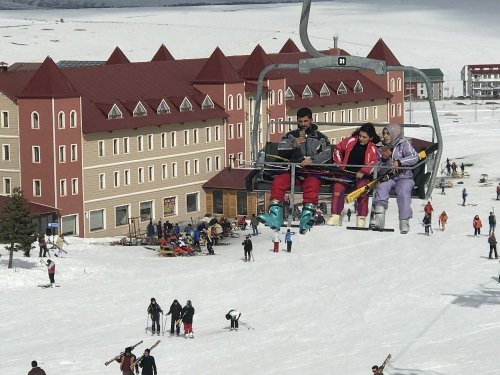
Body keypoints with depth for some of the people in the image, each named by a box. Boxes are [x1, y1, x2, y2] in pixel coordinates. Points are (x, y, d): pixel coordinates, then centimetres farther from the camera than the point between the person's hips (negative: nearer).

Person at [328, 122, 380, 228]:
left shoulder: (372, 148, 0)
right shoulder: (350, 141, 4)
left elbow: (373, 163, -8)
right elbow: (338, 149, 14)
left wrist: (363, 172, -21)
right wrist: (338, 164, 5)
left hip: (361, 175, -1)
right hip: (346, 172, 1)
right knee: (338, 185, -26)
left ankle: (361, 218, -22)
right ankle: (335, 216, -26)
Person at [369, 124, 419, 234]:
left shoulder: (404, 144, -1)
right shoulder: (383, 147, 13)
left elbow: (414, 157, -18)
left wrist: (399, 162, -30)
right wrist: (384, 159, -10)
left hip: (404, 177, -3)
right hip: (388, 177, 4)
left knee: (403, 191, -33)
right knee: (381, 187, -28)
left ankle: (404, 222, -31)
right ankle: (379, 216, -37)